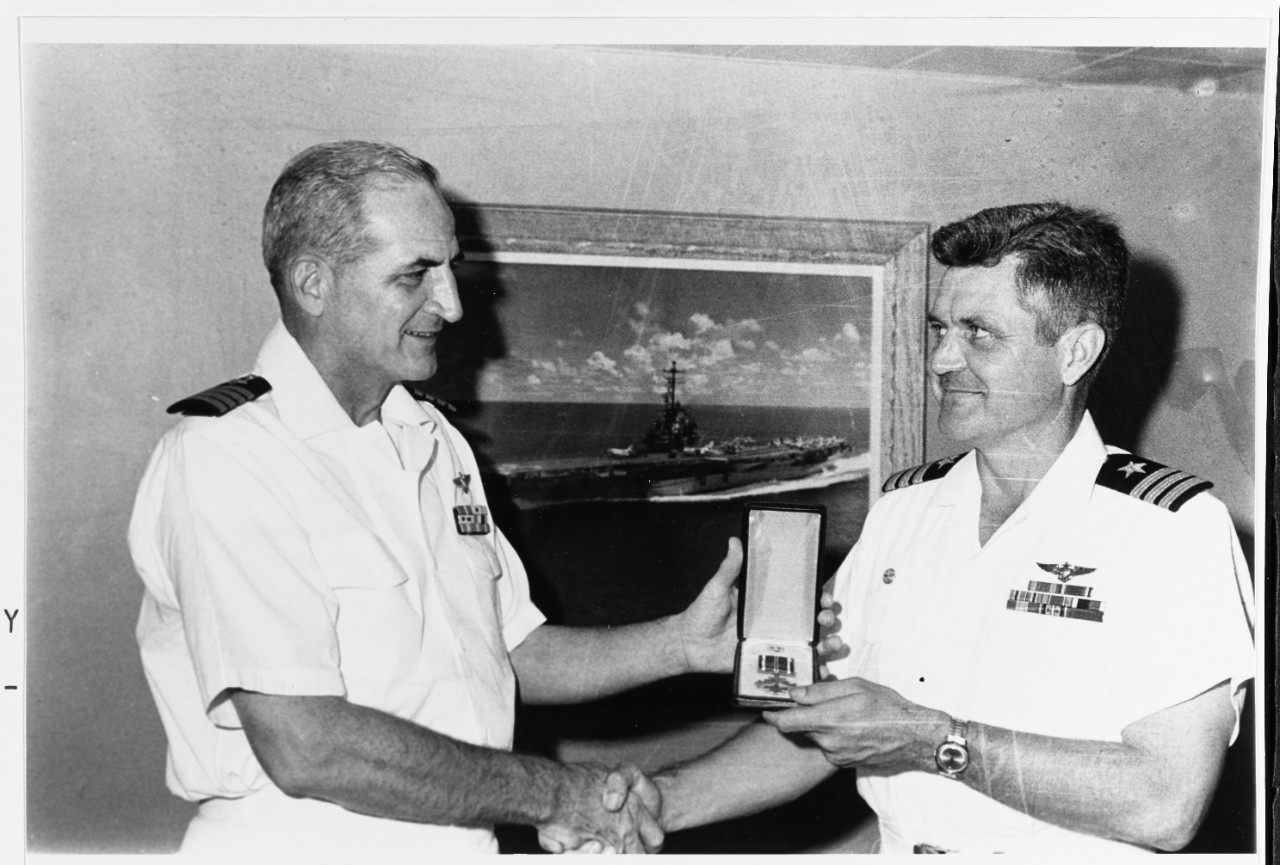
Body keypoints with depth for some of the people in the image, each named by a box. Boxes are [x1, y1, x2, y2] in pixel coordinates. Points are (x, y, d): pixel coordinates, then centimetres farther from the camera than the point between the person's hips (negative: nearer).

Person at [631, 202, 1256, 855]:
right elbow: (817, 731, 10)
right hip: (897, 850, 3)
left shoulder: (1172, 526, -8)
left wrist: (931, 740, -17)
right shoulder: (902, 507, 9)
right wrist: (664, 800, -3)